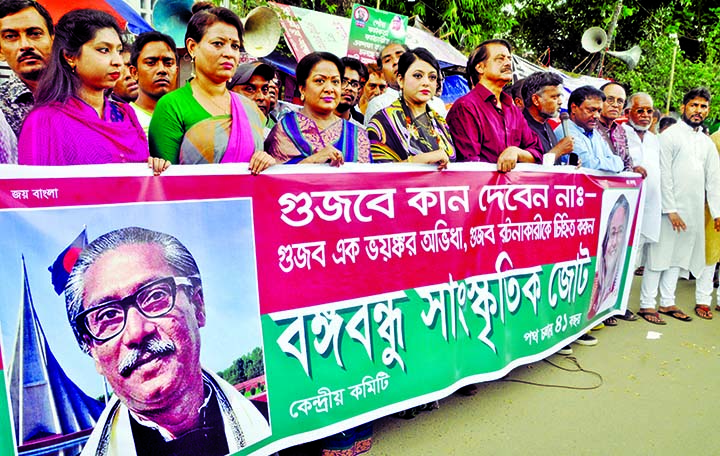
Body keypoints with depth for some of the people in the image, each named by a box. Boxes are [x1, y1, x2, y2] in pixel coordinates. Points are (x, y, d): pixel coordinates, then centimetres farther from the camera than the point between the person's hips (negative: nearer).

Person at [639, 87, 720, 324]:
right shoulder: (670, 135, -4)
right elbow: (664, 175, -11)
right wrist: (671, 210, -16)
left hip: (694, 211, 6)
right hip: (671, 209, -6)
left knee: (679, 257, 11)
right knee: (659, 256, -3)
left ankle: (667, 302, 20)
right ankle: (647, 304, 4)